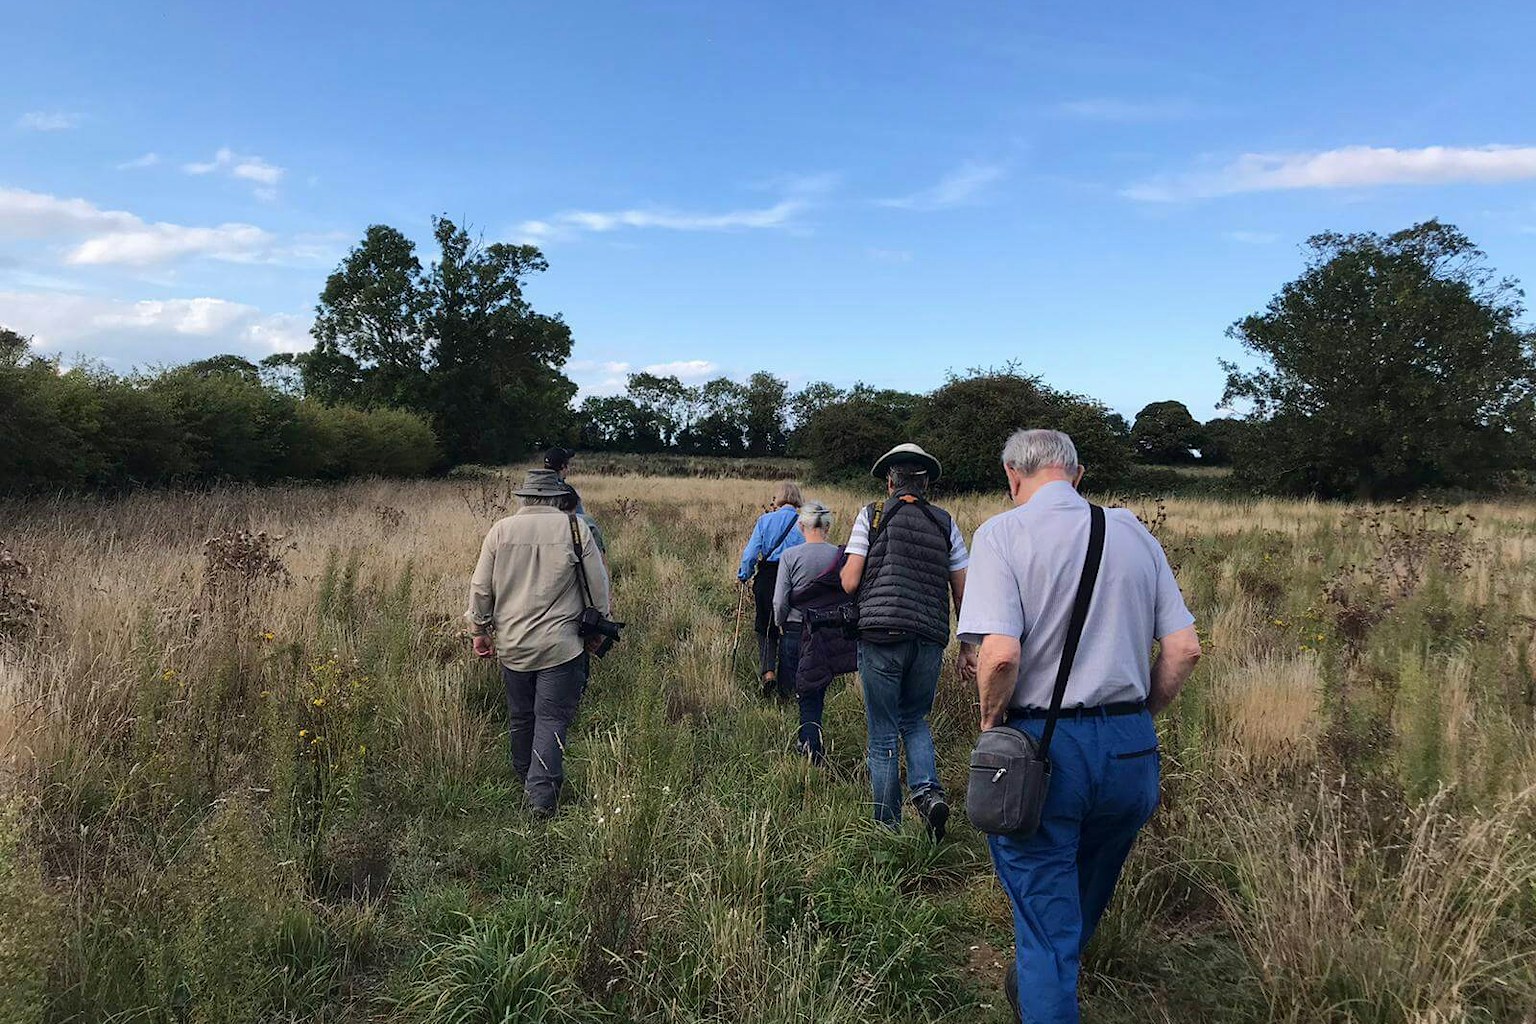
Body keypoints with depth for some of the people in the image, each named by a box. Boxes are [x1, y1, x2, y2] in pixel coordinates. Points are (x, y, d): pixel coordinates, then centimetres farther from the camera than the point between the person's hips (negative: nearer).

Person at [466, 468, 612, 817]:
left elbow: (480, 587, 3)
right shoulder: (575, 528, -6)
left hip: (512, 644, 3)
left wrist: (480, 630, 15)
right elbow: (599, 585, -1)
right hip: (561, 644, -3)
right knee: (552, 719, 1)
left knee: (520, 717, 17)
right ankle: (542, 794, -4)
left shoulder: (501, 530, -1)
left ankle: (526, 780, 34)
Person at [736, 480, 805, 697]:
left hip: (767, 577, 0)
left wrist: (743, 576, 11)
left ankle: (767, 671, -9)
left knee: (765, 628, 13)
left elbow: (750, 553, -3)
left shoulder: (765, 520, 0)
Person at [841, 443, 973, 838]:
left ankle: (888, 826, 14)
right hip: (929, 639, 3)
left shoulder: (872, 515, 3)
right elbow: (964, 590, 10)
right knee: (914, 720, 23)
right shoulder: (945, 523, 11)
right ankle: (927, 789, -1)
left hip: (880, 634, -3)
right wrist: (967, 647, 18)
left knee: (883, 734, 8)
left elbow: (849, 583, -3)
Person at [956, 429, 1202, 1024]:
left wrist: (990, 718, -4)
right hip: (1131, 750, 6)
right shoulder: (1133, 532, 6)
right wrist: (1138, 719, 15)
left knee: (1044, 916, 8)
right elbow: (1184, 649, 3)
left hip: (1039, 747, -6)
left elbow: (1000, 654, -23)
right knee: (1086, 902, 28)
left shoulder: (1004, 533, -10)